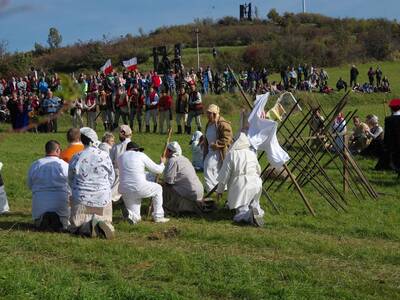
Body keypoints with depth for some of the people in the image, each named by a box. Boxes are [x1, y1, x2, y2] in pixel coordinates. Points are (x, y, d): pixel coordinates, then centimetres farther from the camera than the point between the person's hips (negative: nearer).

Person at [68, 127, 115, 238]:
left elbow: (70, 180, 5)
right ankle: (101, 224, -15)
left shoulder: (76, 158, -8)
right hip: (103, 199, 1)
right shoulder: (104, 156, -5)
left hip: (82, 199, -1)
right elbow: (111, 178, 6)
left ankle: (87, 227, -19)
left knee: (76, 227, 14)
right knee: (105, 220, 20)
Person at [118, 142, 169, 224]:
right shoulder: (141, 155, 3)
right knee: (158, 189, 26)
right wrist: (162, 163, 32)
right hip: (139, 188, -5)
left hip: (125, 191, 5)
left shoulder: (120, 158, 17)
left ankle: (134, 216, -12)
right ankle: (158, 216, 21)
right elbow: (158, 170, 8)